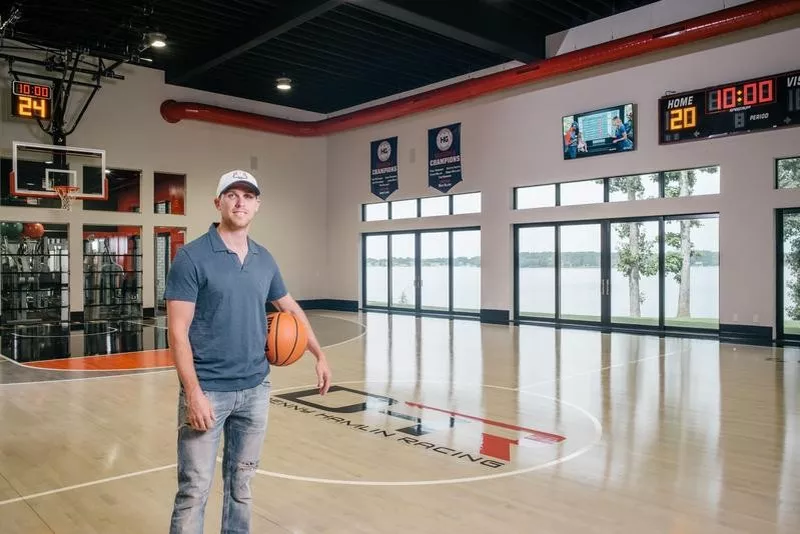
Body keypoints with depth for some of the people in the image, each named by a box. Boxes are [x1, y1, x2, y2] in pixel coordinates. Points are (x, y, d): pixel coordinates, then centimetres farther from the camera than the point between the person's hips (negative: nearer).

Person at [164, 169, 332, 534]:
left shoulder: (264, 260, 6)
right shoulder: (192, 256, -11)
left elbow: (290, 308, 20)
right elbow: (178, 331, -13)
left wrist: (320, 356, 19)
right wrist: (194, 393, -19)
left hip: (255, 388, 5)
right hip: (208, 389, -5)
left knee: (241, 482, 17)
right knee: (194, 490, 0)